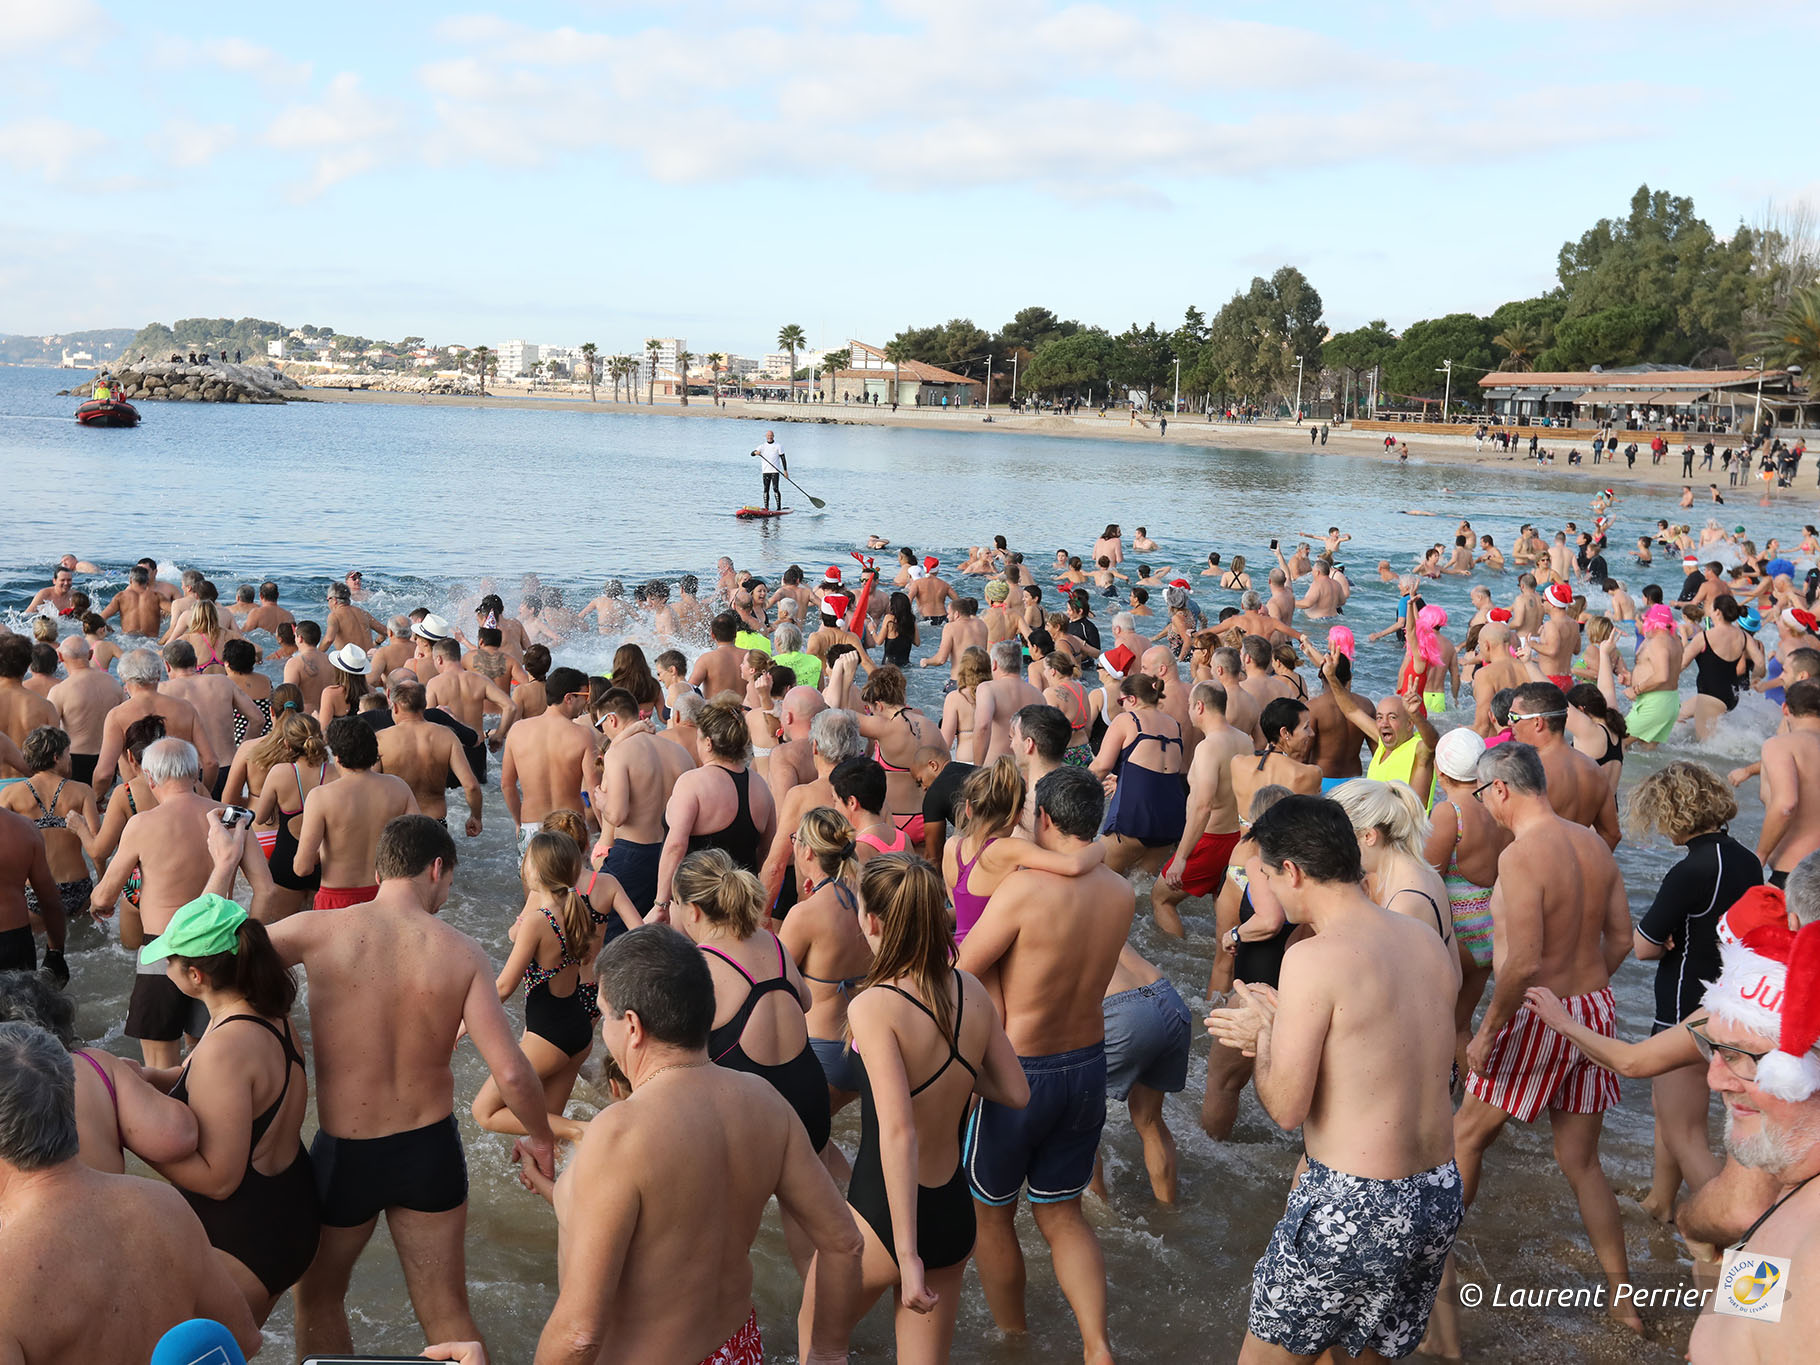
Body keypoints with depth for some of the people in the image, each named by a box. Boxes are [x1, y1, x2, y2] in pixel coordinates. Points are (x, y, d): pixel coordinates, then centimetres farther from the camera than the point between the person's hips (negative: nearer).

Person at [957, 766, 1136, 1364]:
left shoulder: (1024, 888, -24)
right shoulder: (1122, 894, -6)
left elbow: (964, 971, -14)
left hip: (1016, 1073, -5)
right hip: (1088, 1068, 5)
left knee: (990, 1214, 19)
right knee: (1061, 1214, 21)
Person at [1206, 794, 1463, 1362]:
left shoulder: (1314, 958, -19)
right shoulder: (1430, 943, 4)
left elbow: (1286, 1108, -16)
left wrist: (1263, 1034, 2)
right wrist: (1281, 1025, 17)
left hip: (1352, 1209, -7)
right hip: (1440, 1195, 7)